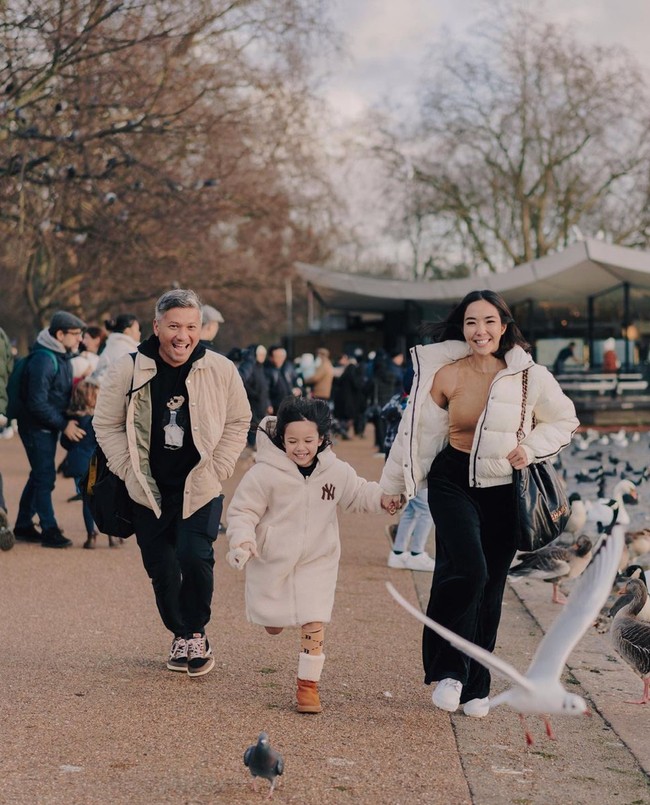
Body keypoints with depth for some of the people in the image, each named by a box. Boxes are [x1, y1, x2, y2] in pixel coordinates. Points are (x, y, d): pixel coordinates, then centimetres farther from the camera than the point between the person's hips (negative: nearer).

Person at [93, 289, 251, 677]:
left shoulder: (221, 370, -7)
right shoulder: (128, 370, -9)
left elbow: (238, 422, 6)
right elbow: (107, 425, 3)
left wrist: (217, 469, -2)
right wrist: (130, 470, -4)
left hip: (200, 489, -1)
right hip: (149, 491, 1)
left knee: (195, 558, -18)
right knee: (161, 569, 8)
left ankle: (197, 633, 6)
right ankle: (181, 636, 30)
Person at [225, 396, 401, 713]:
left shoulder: (336, 471, -6)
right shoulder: (265, 473, -20)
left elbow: (356, 492, 13)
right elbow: (242, 511, -13)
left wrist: (381, 498, -6)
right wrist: (242, 539, -31)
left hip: (317, 562, 1)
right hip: (272, 561, -1)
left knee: (314, 624, -7)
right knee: (274, 626, 15)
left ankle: (308, 685, 8)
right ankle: (275, 613, 53)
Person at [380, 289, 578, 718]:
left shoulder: (529, 376, -4)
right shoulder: (446, 375, -5)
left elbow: (564, 421, 10)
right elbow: (422, 434, 4)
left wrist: (530, 449, -7)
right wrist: (394, 488, 10)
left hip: (505, 490, 2)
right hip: (454, 483, -1)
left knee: (490, 589, 7)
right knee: (468, 570, -23)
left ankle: (475, 687, 21)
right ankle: (449, 669, -6)